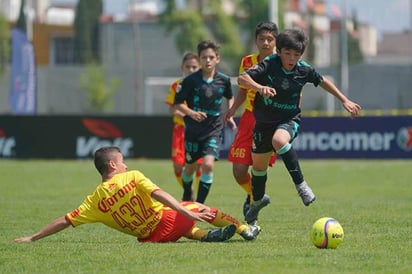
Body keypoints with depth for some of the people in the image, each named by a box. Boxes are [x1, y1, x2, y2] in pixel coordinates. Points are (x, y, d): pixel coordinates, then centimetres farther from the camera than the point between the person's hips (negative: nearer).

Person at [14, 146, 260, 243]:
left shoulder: (96, 200, -2)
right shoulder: (133, 177, -11)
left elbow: (65, 221, -4)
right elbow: (158, 194, -23)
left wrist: (32, 238, 0)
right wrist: (188, 213, -28)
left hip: (150, 237, 4)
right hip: (167, 221, -4)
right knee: (199, 208, 23)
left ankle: (206, 235, 13)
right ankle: (244, 229, 29)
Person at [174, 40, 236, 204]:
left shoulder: (224, 80, -3)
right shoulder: (191, 80, -10)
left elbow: (230, 97, 19)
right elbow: (178, 103, -5)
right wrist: (192, 113, -20)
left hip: (214, 129, 0)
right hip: (193, 128, 0)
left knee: (208, 165, -19)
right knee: (190, 166, 14)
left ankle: (199, 204, -11)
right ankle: (187, 195, 44)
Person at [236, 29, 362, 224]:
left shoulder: (304, 70, -10)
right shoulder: (269, 65, -17)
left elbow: (323, 82, 10)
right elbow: (242, 78, -28)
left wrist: (345, 100, 12)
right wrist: (259, 87, -47)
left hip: (289, 120, -2)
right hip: (264, 120, 2)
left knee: (279, 140, -38)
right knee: (259, 164, 16)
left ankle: (300, 184, -29)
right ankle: (258, 200, 46)